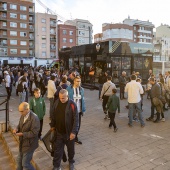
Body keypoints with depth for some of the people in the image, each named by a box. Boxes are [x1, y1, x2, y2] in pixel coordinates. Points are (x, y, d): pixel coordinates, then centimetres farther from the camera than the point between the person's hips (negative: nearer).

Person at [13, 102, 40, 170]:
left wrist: (22, 134, -25)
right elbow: (20, 125, 13)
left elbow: (34, 133, -25)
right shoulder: (23, 116, -1)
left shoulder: (34, 118, -26)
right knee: (19, 161, 24)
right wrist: (17, 129, -9)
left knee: (25, 164, 4)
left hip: (29, 144, -8)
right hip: (22, 143, 8)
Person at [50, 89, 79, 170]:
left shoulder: (72, 105, -20)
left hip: (69, 132, -3)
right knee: (57, 150, 13)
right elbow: (53, 115, 8)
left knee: (70, 149, 19)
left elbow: (76, 119, -17)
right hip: (58, 132, 3)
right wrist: (52, 125, 12)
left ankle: (71, 162, 44)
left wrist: (74, 132, -19)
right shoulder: (56, 103, -6)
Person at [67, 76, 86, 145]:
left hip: (79, 111, 4)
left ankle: (75, 138, 34)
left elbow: (82, 100, 6)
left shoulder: (81, 89, 1)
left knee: (78, 125, 13)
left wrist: (83, 110, 4)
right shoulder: (69, 89, -12)